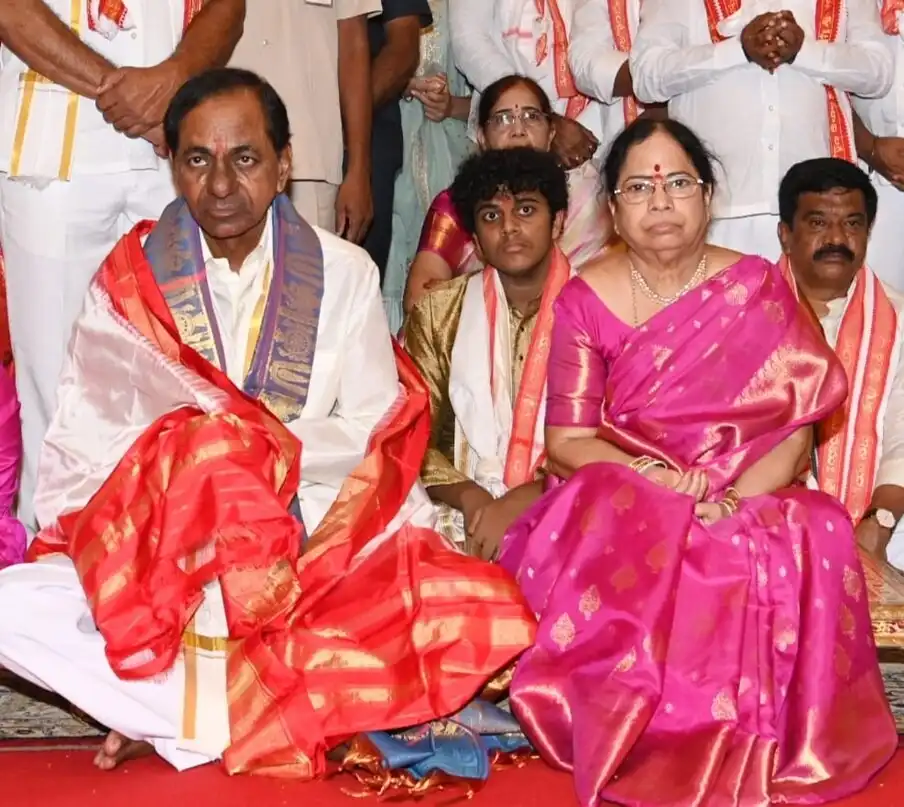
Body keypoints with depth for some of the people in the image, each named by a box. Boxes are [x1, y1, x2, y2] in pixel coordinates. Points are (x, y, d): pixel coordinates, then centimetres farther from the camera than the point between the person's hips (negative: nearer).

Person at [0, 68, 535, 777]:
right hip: (151, 557, 0)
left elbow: (374, 437, 2)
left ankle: (191, 712, -18)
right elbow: (81, 451, -2)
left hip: (321, 554, 1)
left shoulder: (344, 274, 4)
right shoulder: (129, 283, 2)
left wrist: (249, 448, -13)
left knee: (491, 618, -24)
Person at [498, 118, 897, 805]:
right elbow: (566, 442, -2)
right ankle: (647, 745, -19)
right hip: (617, 510, -1)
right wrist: (651, 478, -21)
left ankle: (740, 749, -15)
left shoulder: (758, 289, 3)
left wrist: (735, 499, -21)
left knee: (816, 538, -32)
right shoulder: (585, 301, 3)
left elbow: (796, 431, -2)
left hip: (748, 510, 1)